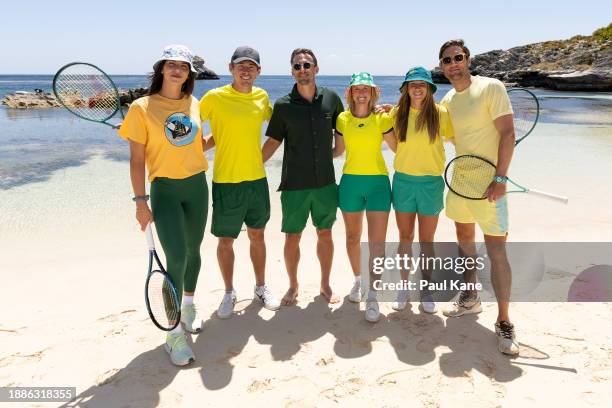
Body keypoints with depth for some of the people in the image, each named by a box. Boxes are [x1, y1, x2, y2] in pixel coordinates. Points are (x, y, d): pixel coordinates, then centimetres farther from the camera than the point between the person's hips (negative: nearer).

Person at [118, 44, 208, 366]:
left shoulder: (194, 104, 5)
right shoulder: (142, 108, -8)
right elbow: (136, 159, -8)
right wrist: (141, 201, -11)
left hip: (197, 186, 5)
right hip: (165, 190, -5)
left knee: (193, 251, 16)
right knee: (176, 258, -12)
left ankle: (189, 306, 41)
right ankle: (175, 333, 2)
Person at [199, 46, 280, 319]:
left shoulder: (261, 96, 5)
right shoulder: (214, 97, -9)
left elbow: (274, 119, 24)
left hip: (257, 179, 4)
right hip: (226, 181, -4)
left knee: (257, 235, 15)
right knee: (226, 240, 7)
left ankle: (261, 288, 32)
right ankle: (229, 293, 26)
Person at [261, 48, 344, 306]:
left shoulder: (331, 99, 1)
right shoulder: (283, 105, -4)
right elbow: (272, 142, 1)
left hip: (325, 183, 2)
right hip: (294, 185, -1)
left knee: (325, 234, 11)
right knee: (292, 237, 6)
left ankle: (325, 284, 29)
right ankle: (293, 286, 27)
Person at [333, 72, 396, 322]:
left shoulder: (382, 119, -2)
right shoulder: (342, 119, 3)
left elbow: (398, 148, 4)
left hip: (378, 182, -2)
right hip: (350, 182, 2)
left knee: (377, 242, -6)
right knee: (353, 237, 14)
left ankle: (372, 297, 3)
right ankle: (357, 281, 36)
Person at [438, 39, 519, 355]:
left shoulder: (491, 88, -10)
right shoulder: (448, 99, 9)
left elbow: (508, 133, -14)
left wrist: (500, 178, -20)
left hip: (488, 184, -7)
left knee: (496, 252, -7)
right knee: (464, 240, 18)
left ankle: (504, 323, 3)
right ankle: (470, 297, 37)